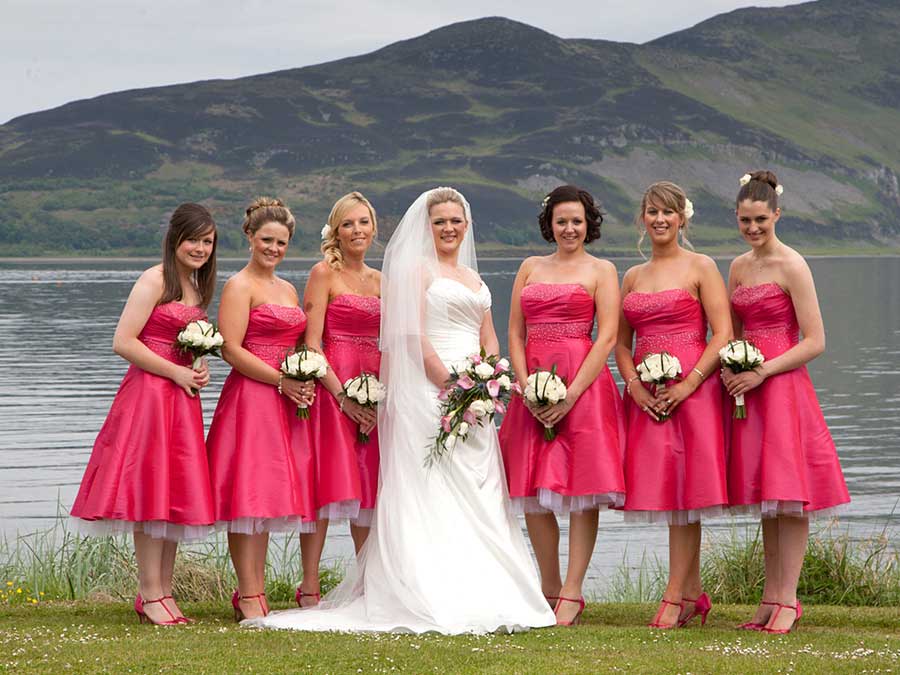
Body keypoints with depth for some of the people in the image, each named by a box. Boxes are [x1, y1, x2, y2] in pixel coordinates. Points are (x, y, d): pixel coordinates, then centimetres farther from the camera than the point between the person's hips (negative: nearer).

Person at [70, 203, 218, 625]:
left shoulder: (196, 287, 17)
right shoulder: (155, 281, -9)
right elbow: (123, 342, -16)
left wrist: (199, 368, 6)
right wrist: (177, 372, -14)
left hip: (182, 399, 8)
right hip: (149, 395, -8)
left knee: (175, 495, 8)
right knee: (151, 493, -7)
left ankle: (164, 593, 13)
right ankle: (150, 595, -4)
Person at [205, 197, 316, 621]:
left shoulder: (287, 290, 19)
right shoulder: (240, 287, -5)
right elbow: (231, 350, -13)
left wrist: (306, 381, 7)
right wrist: (282, 381, -15)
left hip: (285, 402, 8)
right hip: (250, 398, -8)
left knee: (268, 496, 8)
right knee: (248, 495, -9)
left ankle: (256, 593, 11)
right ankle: (248, 598, -9)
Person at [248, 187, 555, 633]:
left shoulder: (473, 277, 22)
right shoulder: (417, 268, -1)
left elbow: (489, 340, 21)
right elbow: (412, 333, -11)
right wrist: (450, 382, -17)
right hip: (429, 390, -8)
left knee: (477, 493, 5)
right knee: (434, 493, -10)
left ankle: (477, 595, 9)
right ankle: (437, 601, -11)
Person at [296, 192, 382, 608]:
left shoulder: (378, 281, 17)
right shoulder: (324, 273, -2)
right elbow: (312, 344, -9)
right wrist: (342, 395, -16)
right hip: (331, 386, -6)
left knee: (369, 485, 6)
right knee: (328, 482, -8)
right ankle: (309, 589, -5)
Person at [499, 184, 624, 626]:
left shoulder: (601, 271, 4)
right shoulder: (530, 268, 16)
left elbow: (606, 338, -5)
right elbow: (515, 334, 11)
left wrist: (570, 395, -13)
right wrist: (527, 388, -4)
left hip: (583, 383, -4)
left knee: (581, 490, -7)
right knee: (532, 491, 3)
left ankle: (572, 594, -5)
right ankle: (548, 588, 13)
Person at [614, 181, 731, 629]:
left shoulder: (700, 268, 0)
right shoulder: (633, 277, 16)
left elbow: (723, 334, -7)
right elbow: (622, 342, 17)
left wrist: (688, 384, -15)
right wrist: (633, 384, -2)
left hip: (691, 389, -5)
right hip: (646, 396, 5)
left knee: (684, 491, -6)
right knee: (662, 490, 5)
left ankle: (674, 597, -4)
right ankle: (693, 594, 14)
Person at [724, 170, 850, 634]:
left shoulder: (792, 266, -9)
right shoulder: (738, 268, 13)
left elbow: (815, 341, -12)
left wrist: (762, 371, -16)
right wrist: (728, 367, 2)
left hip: (782, 385, -7)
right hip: (745, 387, 7)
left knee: (787, 493, -7)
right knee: (763, 496, 8)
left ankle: (787, 600, -5)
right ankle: (771, 598, 12)